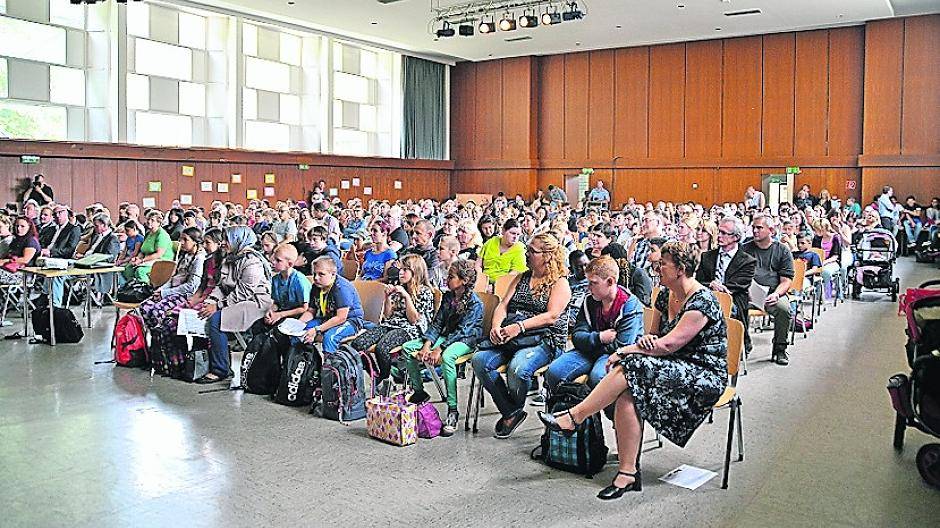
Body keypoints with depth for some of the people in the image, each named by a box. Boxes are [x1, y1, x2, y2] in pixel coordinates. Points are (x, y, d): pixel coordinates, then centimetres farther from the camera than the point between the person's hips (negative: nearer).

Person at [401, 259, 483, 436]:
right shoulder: (448, 297, 7)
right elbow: (437, 322, 6)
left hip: (466, 341, -8)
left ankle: (453, 411, -36)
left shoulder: (475, 303, -15)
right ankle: (419, 392, 7)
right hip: (447, 336, 8)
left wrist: (440, 349, -27)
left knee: (447, 356, -41)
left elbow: (461, 331, -21)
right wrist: (427, 344, -11)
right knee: (407, 347, -5)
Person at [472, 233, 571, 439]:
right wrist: (496, 327, -8)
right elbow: (503, 306, 13)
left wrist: (520, 326, -21)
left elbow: (551, 316, -11)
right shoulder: (521, 278, 21)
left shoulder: (560, 283, 2)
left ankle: (514, 410, -3)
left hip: (544, 340, -6)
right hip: (510, 337, 6)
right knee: (479, 360, -21)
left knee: (518, 368, -35)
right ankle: (510, 412, -11)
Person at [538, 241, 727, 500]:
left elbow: (668, 345, -21)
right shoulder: (665, 295, 10)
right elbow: (653, 334, 17)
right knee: (626, 395, -24)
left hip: (706, 377, -7)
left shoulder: (702, 301, -16)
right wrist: (645, 340, -8)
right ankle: (628, 473, -22)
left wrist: (624, 351, -15)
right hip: (677, 369, 7)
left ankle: (574, 417, -19)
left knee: (631, 366, -28)